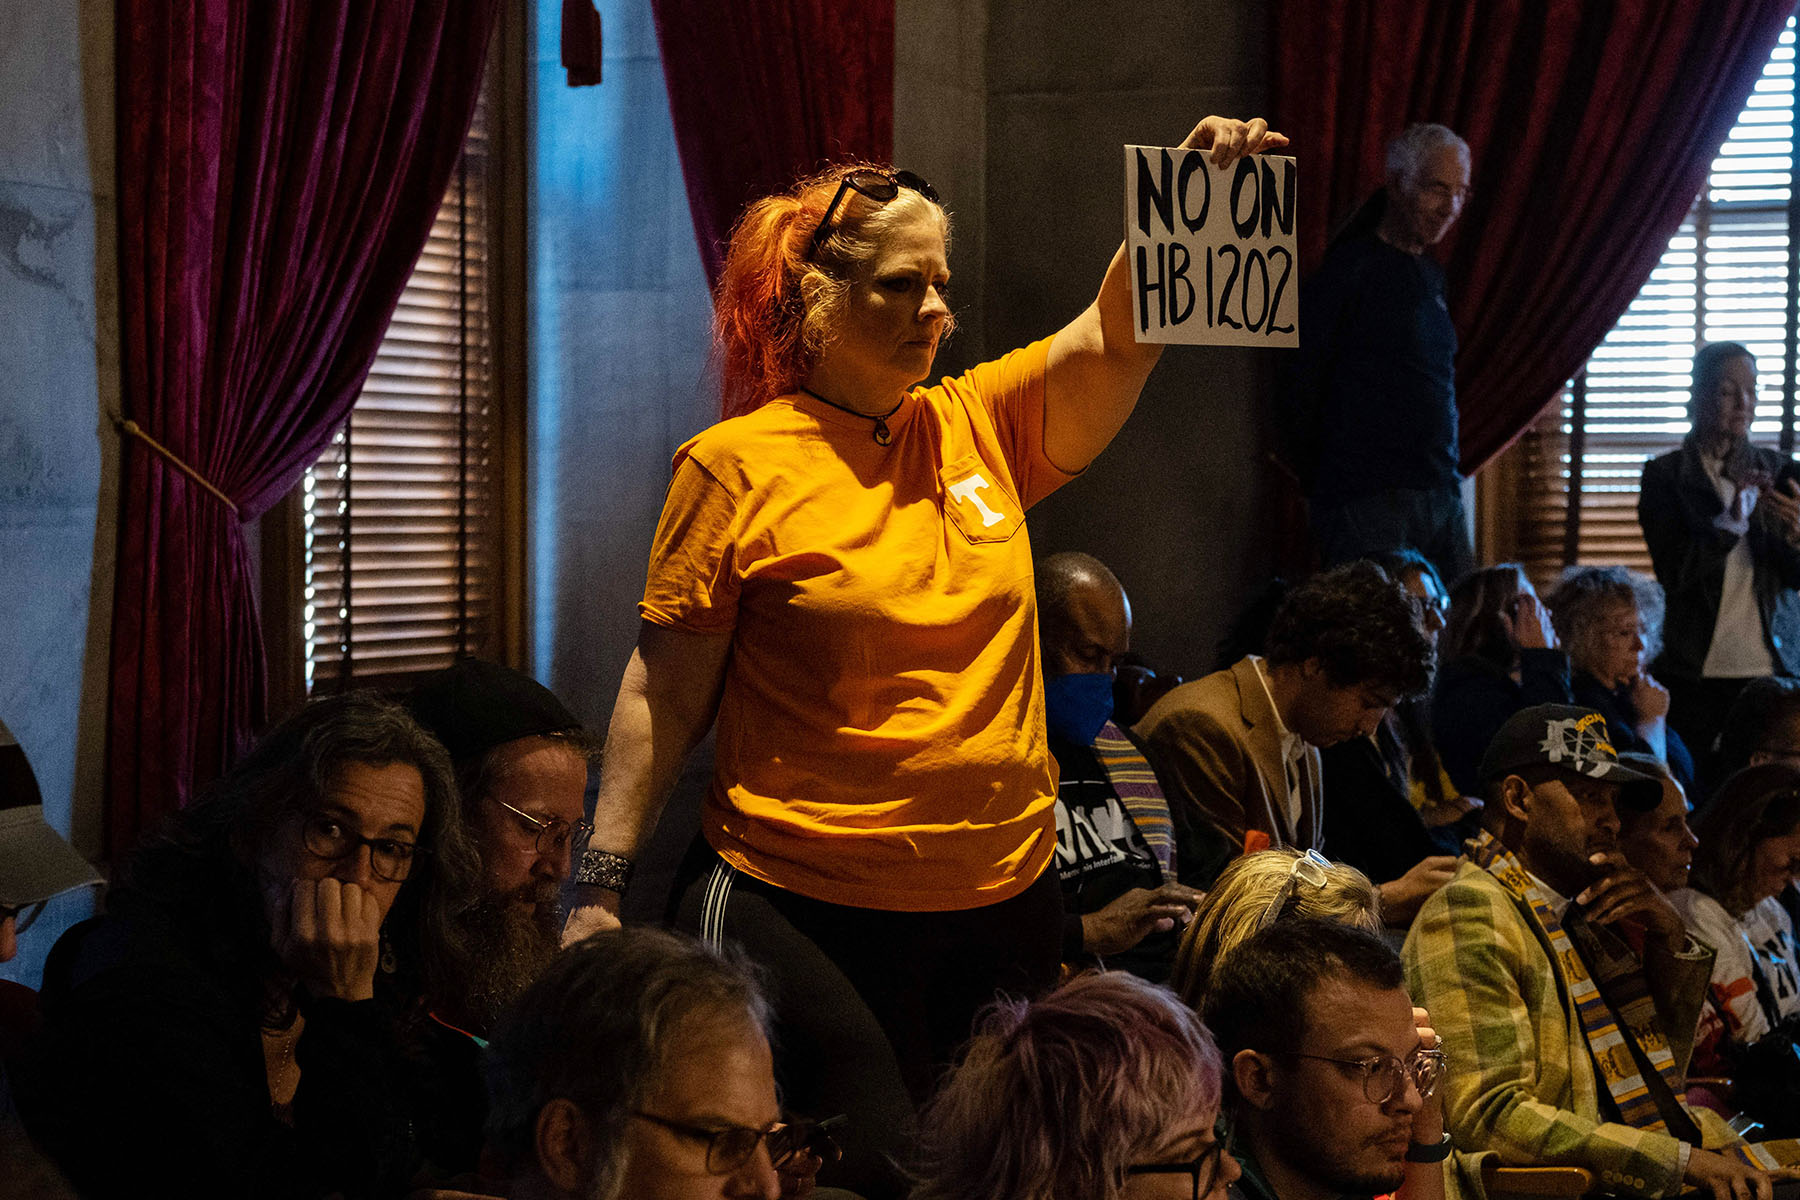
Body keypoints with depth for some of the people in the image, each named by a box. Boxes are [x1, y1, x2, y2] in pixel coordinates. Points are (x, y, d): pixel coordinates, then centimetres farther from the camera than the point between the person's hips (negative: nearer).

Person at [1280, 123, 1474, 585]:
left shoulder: (1431, 274, 18)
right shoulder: (1351, 268, -7)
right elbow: (1300, 386, -8)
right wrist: (1317, 480, -3)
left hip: (1442, 494, 8)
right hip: (1367, 500, -8)